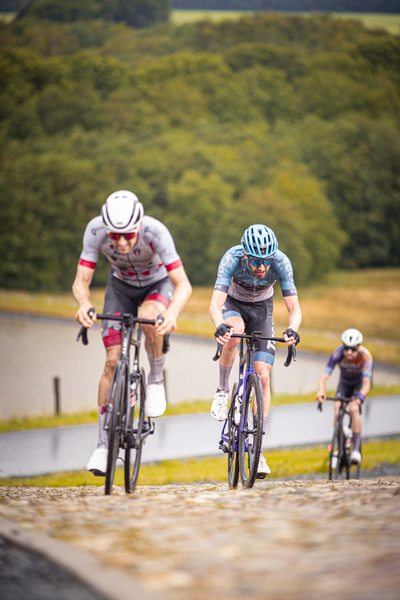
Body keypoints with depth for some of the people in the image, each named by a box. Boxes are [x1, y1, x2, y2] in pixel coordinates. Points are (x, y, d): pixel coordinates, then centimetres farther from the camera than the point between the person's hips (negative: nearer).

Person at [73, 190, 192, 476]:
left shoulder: (155, 231, -36)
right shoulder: (96, 229, -30)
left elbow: (183, 284, -38)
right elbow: (81, 281, -28)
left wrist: (172, 313, -58)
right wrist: (84, 304, -50)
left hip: (158, 285, -2)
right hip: (121, 286, 2)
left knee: (149, 319, -37)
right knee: (113, 361, -8)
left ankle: (156, 378, -9)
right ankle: (104, 444, 0)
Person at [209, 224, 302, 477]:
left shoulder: (281, 262, -30)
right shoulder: (232, 259, -34)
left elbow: (294, 308, -30)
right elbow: (215, 304, -40)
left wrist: (292, 330, -52)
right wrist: (220, 326, -62)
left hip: (262, 309, 1)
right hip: (234, 304, -1)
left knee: (263, 377, -11)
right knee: (233, 334, -38)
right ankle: (223, 390, -13)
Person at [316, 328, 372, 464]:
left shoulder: (365, 356, -35)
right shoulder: (338, 354, -32)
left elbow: (367, 383, -43)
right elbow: (324, 376, -39)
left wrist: (360, 396, -64)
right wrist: (321, 391, -60)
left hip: (360, 383, -2)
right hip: (344, 382, 2)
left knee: (354, 409, -27)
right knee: (338, 413, -18)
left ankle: (356, 449, -23)